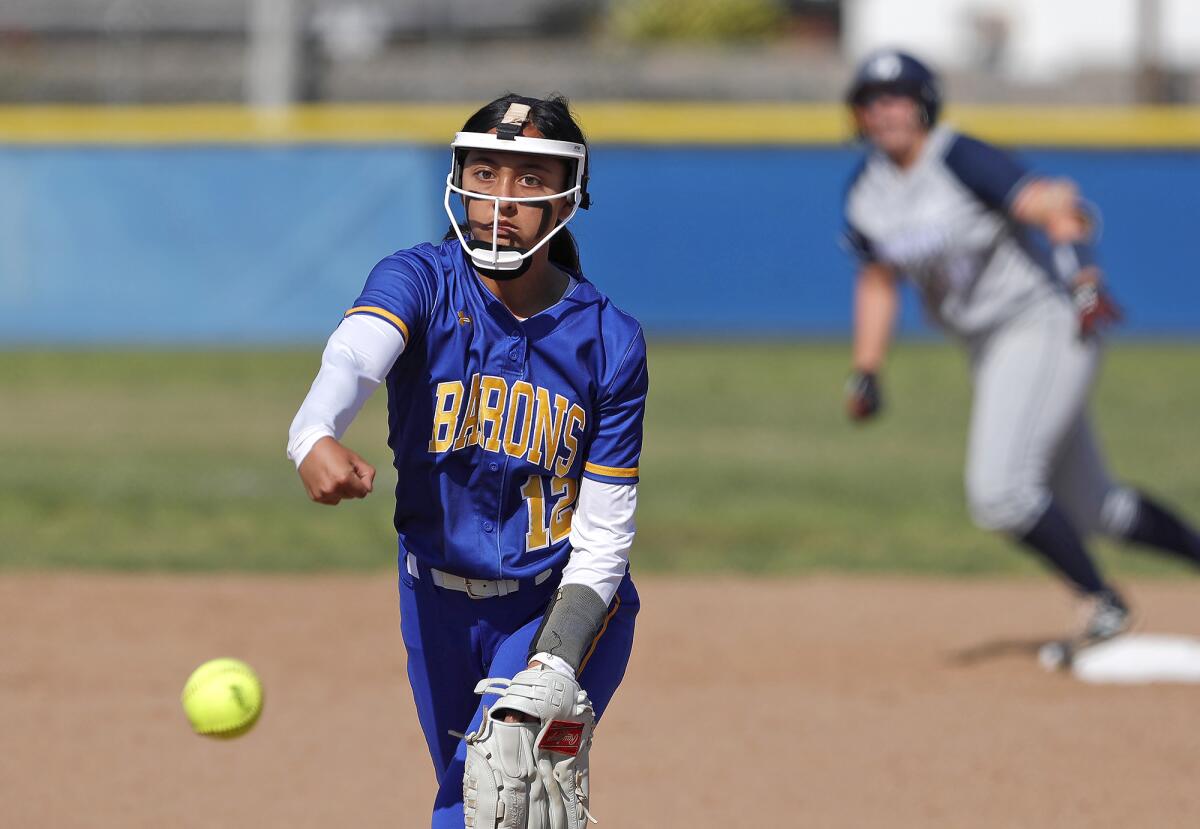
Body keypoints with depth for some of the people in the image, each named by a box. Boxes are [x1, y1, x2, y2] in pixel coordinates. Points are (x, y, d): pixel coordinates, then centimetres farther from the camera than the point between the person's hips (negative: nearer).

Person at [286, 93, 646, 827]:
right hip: (441, 604, 3)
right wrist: (315, 437, -63)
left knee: (509, 760, -28)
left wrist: (556, 666, -27)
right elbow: (355, 353, -39)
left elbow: (603, 539, -12)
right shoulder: (422, 283, -14)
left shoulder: (609, 340, -14)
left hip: (564, 605, -3)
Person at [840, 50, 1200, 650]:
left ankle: (1104, 603, -6)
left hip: (1046, 324, -8)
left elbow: (1050, 205, -30)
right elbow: (878, 280, 15)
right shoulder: (865, 192, 4)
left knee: (998, 490, -21)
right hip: (987, 348, 8)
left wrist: (1082, 276, -47)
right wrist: (865, 373, 6)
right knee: (1093, 508, 11)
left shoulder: (963, 161, -18)